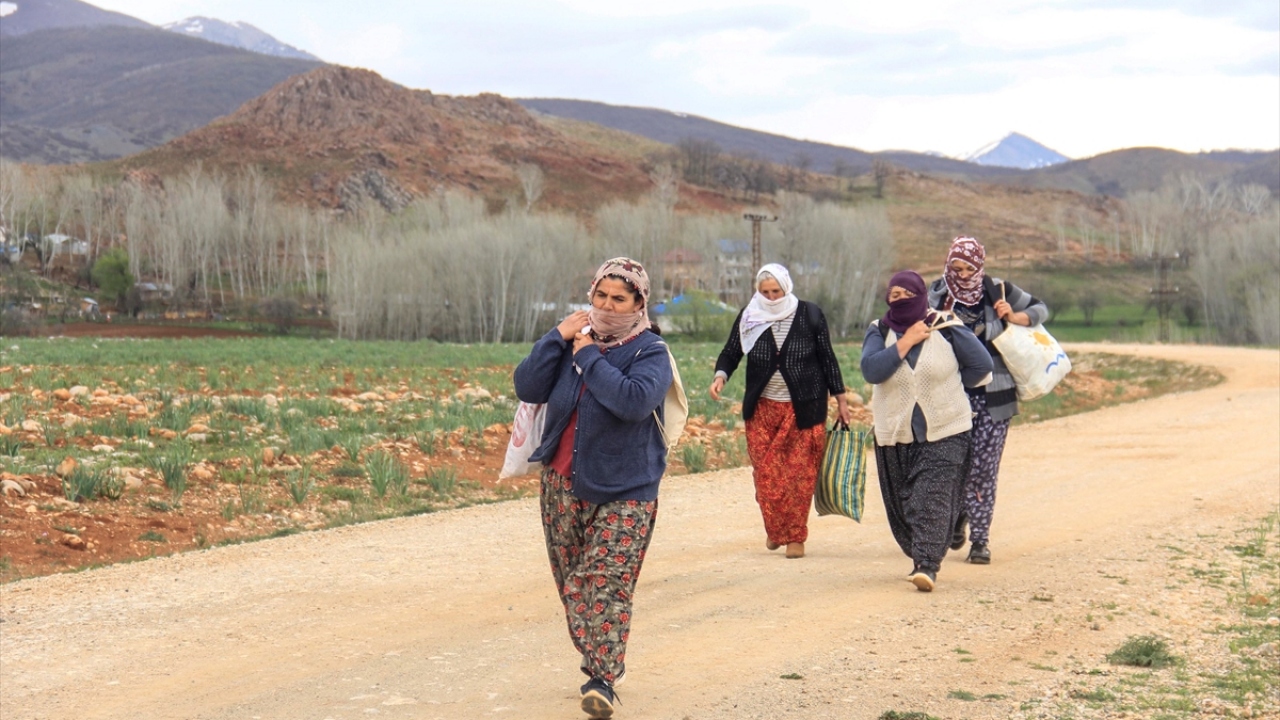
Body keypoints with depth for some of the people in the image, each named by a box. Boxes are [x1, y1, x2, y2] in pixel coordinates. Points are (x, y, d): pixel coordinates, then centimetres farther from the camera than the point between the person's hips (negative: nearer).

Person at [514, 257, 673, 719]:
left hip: (623, 491, -5)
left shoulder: (650, 351, -7)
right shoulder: (574, 339, 6)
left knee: (607, 583, -13)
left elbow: (635, 400, -27)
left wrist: (589, 357, -20)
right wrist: (557, 338, -11)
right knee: (572, 582, 12)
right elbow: (527, 388, -3)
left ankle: (603, 680, -13)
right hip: (563, 485, 5)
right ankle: (596, 662, 26)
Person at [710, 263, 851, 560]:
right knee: (766, 474, -1)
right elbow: (730, 353, 7)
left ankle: (796, 536, 10)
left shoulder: (810, 315, -3)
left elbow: (827, 359, 5)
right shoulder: (748, 318, 0)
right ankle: (775, 530, 19)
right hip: (762, 410, 1)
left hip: (804, 409, -1)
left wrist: (840, 399, 6)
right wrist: (721, 375, -15)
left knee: (800, 475, -1)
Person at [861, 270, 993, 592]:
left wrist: (945, 384, 5)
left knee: (933, 498, -14)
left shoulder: (946, 328, -3)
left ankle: (927, 565, -19)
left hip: (944, 434, -3)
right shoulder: (879, 332, 2)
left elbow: (982, 365, 2)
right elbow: (871, 370, -15)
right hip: (895, 435, 3)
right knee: (902, 504, 8)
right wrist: (906, 342, -16)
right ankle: (921, 558, 25)